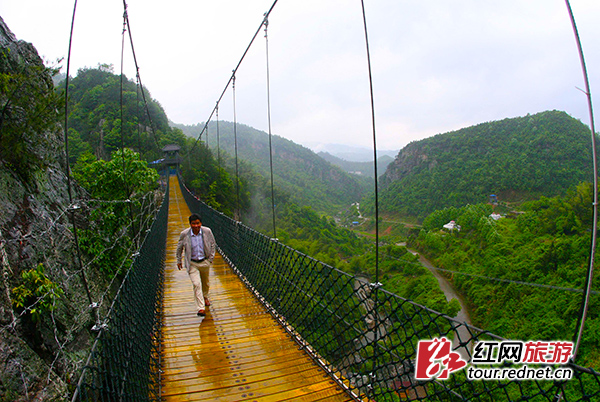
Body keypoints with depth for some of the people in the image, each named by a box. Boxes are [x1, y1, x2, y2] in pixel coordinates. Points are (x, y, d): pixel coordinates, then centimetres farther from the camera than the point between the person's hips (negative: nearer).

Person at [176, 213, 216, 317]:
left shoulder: (207, 231, -13)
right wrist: (179, 261, 10)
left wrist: (211, 258, 1)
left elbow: (213, 244, 3)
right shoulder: (184, 234, -15)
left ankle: (205, 297, 51)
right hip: (192, 263, -2)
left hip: (205, 262, 2)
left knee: (205, 282, 21)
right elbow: (179, 247, 3)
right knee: (197, 284, -14)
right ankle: (201, 308, -8)